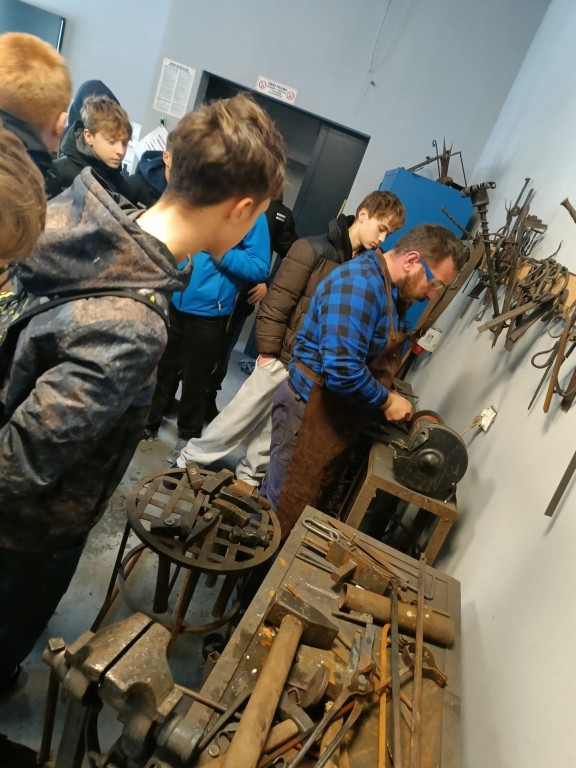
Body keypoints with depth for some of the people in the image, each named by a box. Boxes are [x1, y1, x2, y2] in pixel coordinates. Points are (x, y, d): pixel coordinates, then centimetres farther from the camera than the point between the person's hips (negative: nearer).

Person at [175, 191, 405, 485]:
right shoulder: (313, 249, -11)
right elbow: (277, 301, -13)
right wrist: (268, 350, -13)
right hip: (283, 356, -5)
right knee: (239, 416, 4)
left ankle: (248, 477, 31)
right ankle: (188, 463, 22)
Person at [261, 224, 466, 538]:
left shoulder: (391, 291, 10)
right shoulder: (360, 283, -22)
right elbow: (342, 370, -30)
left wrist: (390, 397, 4)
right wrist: (386, 401, -15)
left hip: (339, 414, 10)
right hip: (311, 410, -9)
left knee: (311, 509, 19)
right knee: (282, 511, 5)